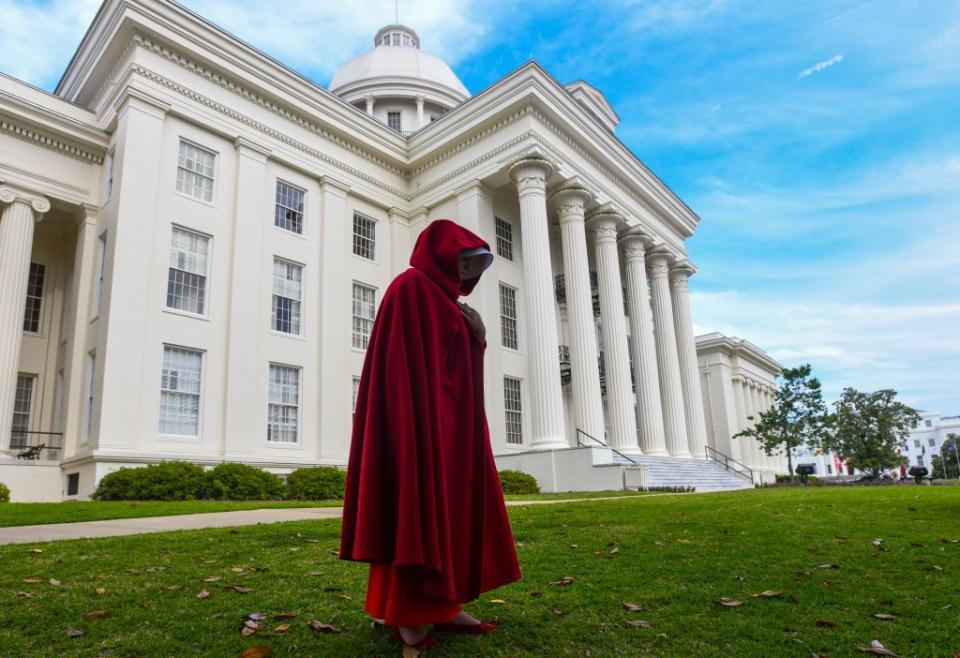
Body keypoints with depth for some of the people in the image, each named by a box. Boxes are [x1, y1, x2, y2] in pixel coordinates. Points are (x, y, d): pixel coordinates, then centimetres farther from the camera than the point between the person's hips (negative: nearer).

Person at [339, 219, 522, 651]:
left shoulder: (447, 299, 20)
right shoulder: (410, 287, -8)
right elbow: (402, 362, -17)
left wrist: (478, 337, 3)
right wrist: (415, 423, -23)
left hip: (451, 420, 10)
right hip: (421, 419, -10)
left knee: (450, 504, 9)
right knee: (418, 506, -6)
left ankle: (442, 605, 15)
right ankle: (404, 612, 4)